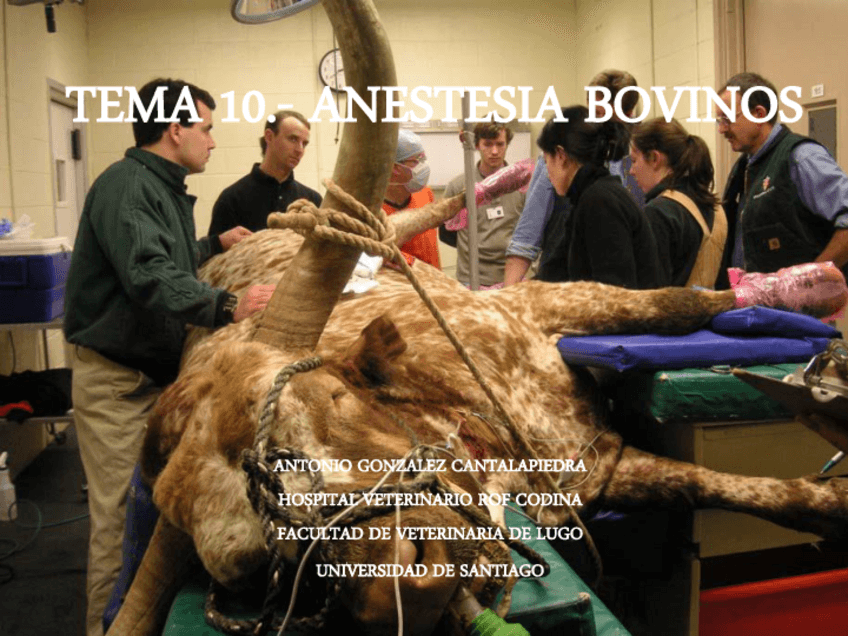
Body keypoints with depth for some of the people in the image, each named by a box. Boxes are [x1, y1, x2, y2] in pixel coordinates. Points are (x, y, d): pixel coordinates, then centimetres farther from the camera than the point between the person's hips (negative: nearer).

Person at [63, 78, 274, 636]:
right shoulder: (126, 184, -17)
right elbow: (149, 276, -32)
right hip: (117, 380, -9)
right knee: (120, 519, -3)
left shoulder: (166, 189, 16)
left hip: (161, 374, 9)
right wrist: (227, 307, -42)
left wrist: (215, 245, 19)